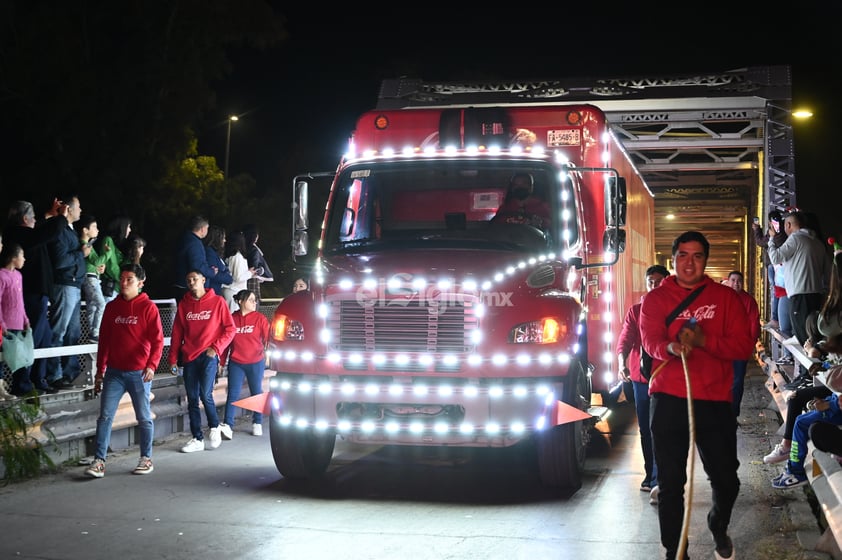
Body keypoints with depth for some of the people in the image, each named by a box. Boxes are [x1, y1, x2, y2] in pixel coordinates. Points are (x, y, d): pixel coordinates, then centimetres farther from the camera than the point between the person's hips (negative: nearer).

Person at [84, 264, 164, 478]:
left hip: (139, 372, -4)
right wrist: (100, 371, 14)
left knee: (144, 418, 6)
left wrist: (152, 365, -22)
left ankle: (146, 458, 19)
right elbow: (104, 340, 14)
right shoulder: (112, 307, 10)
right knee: (105, 416, -3)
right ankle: (99, 461, -2)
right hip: (114, 372, 4)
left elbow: (157, 340, -8)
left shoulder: (148, 308, -4)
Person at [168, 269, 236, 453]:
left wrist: (216, 348, -11)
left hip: (208, 356, -4)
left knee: (205, 394, -14)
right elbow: (177, 333, 11)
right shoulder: (184, 304, 10)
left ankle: (214, 427, 11)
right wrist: (173, 359, 6)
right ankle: (197, 439, 11)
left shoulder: (217, 302, 0)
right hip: (189, 358, 4)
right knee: (192, 399, 4)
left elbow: (230, 328, -1)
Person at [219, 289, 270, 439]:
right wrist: (222, 361, 6)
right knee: (233, 394, -6)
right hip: (236, 363, 0)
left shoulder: (260, 318, -1)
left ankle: (257, 424, 23)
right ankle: (228, 425, -12)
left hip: (256, 363, 0)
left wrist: (267, 352, -23)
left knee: (256, 393, 11)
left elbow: (267, 338, -5)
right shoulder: (231, 319, 1)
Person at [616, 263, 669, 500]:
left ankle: (657, 481, -12)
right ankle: (651, 476, 24)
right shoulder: (635, 311, 8)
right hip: (640, 376, 3)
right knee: (645, 430, 11)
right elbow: (625, 340, -1)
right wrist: (622, 363, -20)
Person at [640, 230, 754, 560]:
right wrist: (671, 347, -34)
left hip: (714, 401, 1)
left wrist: (704, 341, -18)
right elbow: (650, 340, -10)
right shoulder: (655, 299, 5)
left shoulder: (726, 297, 6)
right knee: (670, 483, 2)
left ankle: (719, 527, 38)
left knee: (726, 480, 6)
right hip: (668, 400, -1)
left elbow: (744, 344, -2)